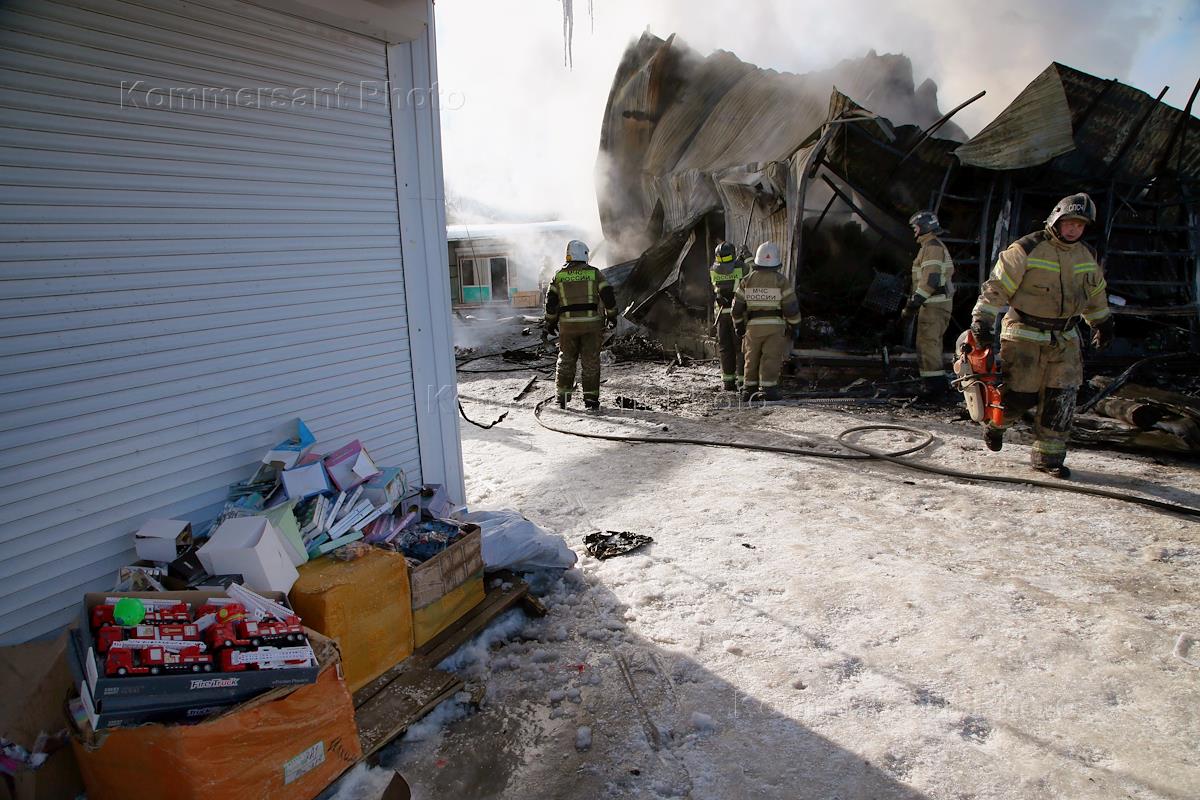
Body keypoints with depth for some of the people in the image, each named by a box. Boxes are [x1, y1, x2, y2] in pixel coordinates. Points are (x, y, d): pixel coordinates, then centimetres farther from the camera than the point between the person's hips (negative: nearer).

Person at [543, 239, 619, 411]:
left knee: (566, 360, 14)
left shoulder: (559, 275, 3)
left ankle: (563, 397, 15)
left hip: (567, 325, 1)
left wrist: (550, 322, 14)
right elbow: (608, 295, -2)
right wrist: (611, 316, 10)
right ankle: (591, 399, 4)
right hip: (591, 323, -1)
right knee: (591, 362, 4)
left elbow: (551, 301, 4)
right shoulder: (594, 273, 0)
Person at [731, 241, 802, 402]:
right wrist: (794, 325, 7)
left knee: (752, 359, 13)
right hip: (775, 326, -3)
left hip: (753, 326, 3)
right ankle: (768, 389, -11)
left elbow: (737, 307, 6)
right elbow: (791, 307, -5)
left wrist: (738, 325, 17)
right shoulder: (781, 281, -5)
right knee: (771, 358, -4)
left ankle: (749, 389, 16)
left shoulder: (746, 281, 3)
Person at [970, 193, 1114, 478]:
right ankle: (996, 422, 27)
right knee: (1020, 395, -6)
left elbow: (1096, 294, 27)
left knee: (1061, 398, 0)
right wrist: (982, 320, -21)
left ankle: (1048, 455, 9)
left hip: (1065, 339, 6)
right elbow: (997, 286, -13)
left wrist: (1103, 322, 35)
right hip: (1025, 336, -6)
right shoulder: (1027, 250, -11)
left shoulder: (1087, 256, 10)